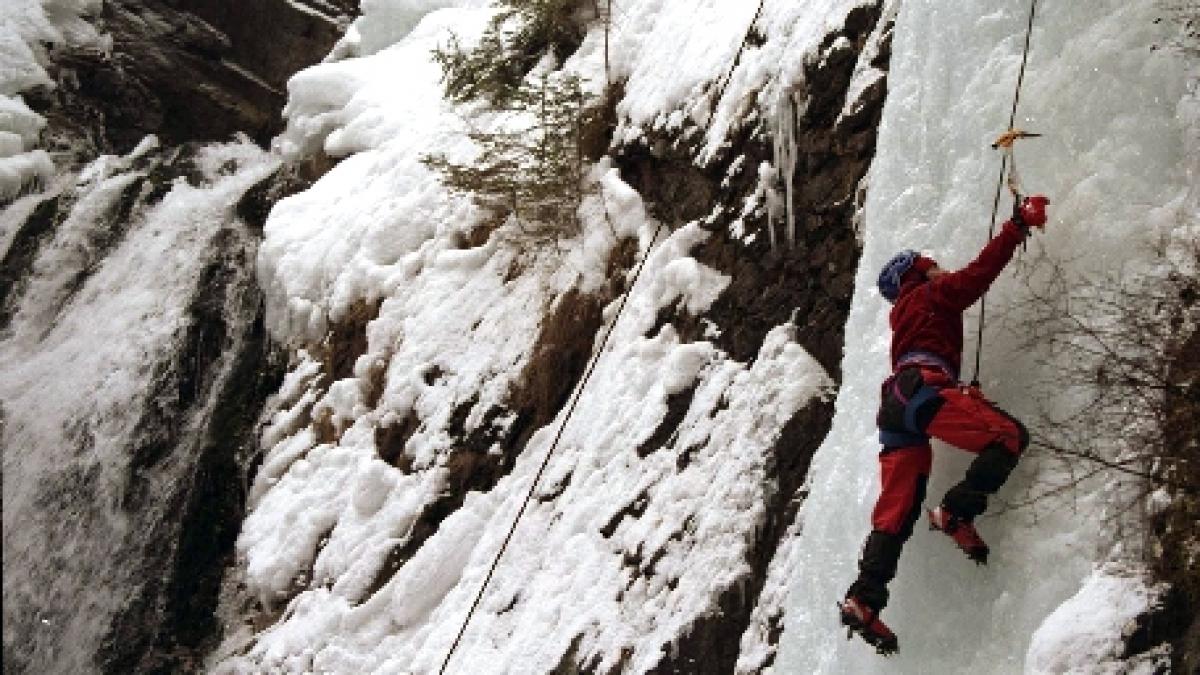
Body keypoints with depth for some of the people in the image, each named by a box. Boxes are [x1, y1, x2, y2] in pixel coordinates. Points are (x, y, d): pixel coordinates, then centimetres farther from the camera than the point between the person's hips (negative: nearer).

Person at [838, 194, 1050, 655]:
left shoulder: (902, 314, 37)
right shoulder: (933, 294, 15)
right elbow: (979, 273, 4)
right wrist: (1018, 225, 8)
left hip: (896, 407, 8)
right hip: (924, 389, -8)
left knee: (895, 514, -1)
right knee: (1010, 436, -14)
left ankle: (863, 600, -13)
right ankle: (955, 514, -22)